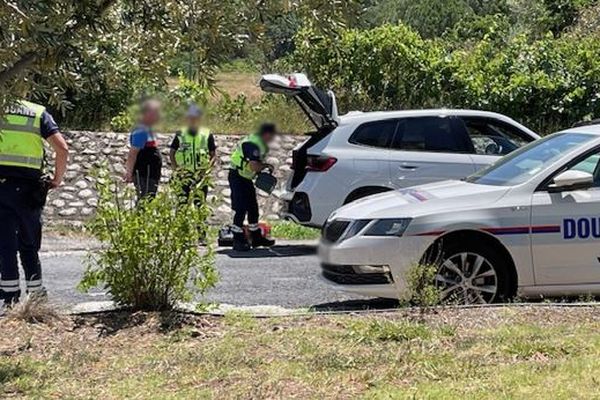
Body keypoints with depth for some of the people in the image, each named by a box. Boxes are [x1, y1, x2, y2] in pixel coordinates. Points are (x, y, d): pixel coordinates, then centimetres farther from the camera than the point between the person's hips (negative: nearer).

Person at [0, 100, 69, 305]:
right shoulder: (39, 113, 6)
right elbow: (62, 149, -5)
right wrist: (57, 180, 6)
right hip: (27, 187, 1)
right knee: (29, 244, 13)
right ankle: (36, 292, 14)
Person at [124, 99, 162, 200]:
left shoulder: (148, 130, 16)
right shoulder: (141, 131, -15)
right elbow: (133, 153, -21)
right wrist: (129, 172, -26)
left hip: (151, 176, 10)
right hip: (144, 176, -10)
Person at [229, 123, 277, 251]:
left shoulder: (261, 144, 9)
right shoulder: (253, 144, -24)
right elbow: (254, 166, -31)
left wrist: (262, 167, -3)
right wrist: (265, 166, -14)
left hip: (246, 178, 10)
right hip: (237, 177, -10)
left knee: (253, 208, 14)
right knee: (241, 209, -12)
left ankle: (256, 237, 24)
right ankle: (238, 241, -10)